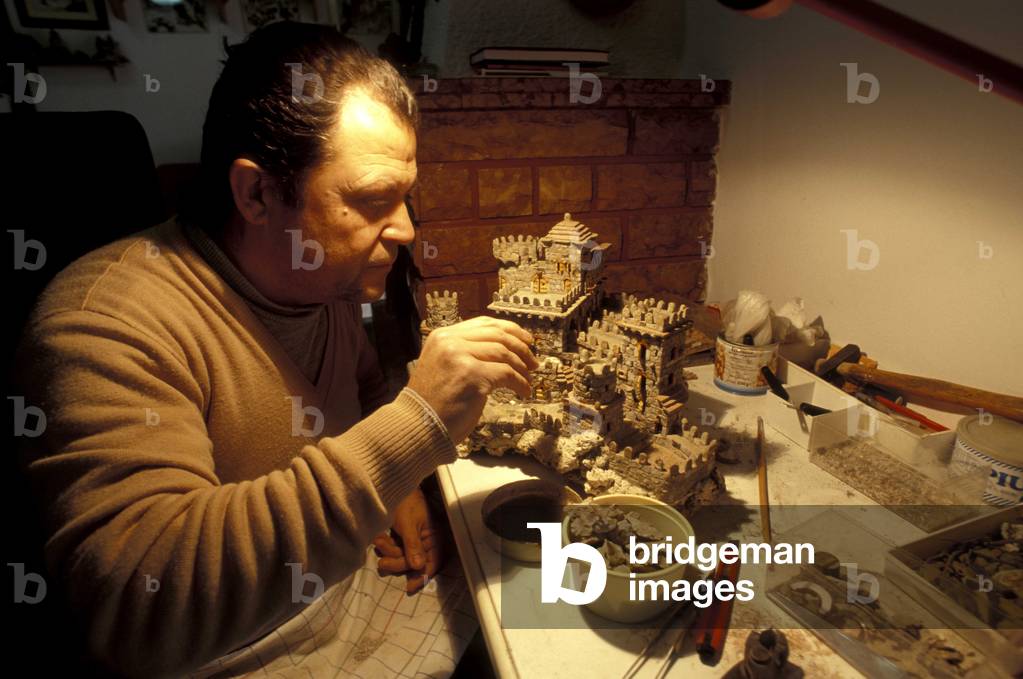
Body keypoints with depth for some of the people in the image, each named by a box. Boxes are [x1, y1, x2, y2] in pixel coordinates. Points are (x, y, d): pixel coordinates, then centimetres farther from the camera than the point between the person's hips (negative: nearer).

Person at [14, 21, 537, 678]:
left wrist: (398, 485, -4)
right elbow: (136, 606, -35)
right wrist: (414, 426, -39)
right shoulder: (104, 324, -25)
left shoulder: (322, 280, -2)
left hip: (372, 571, 7)